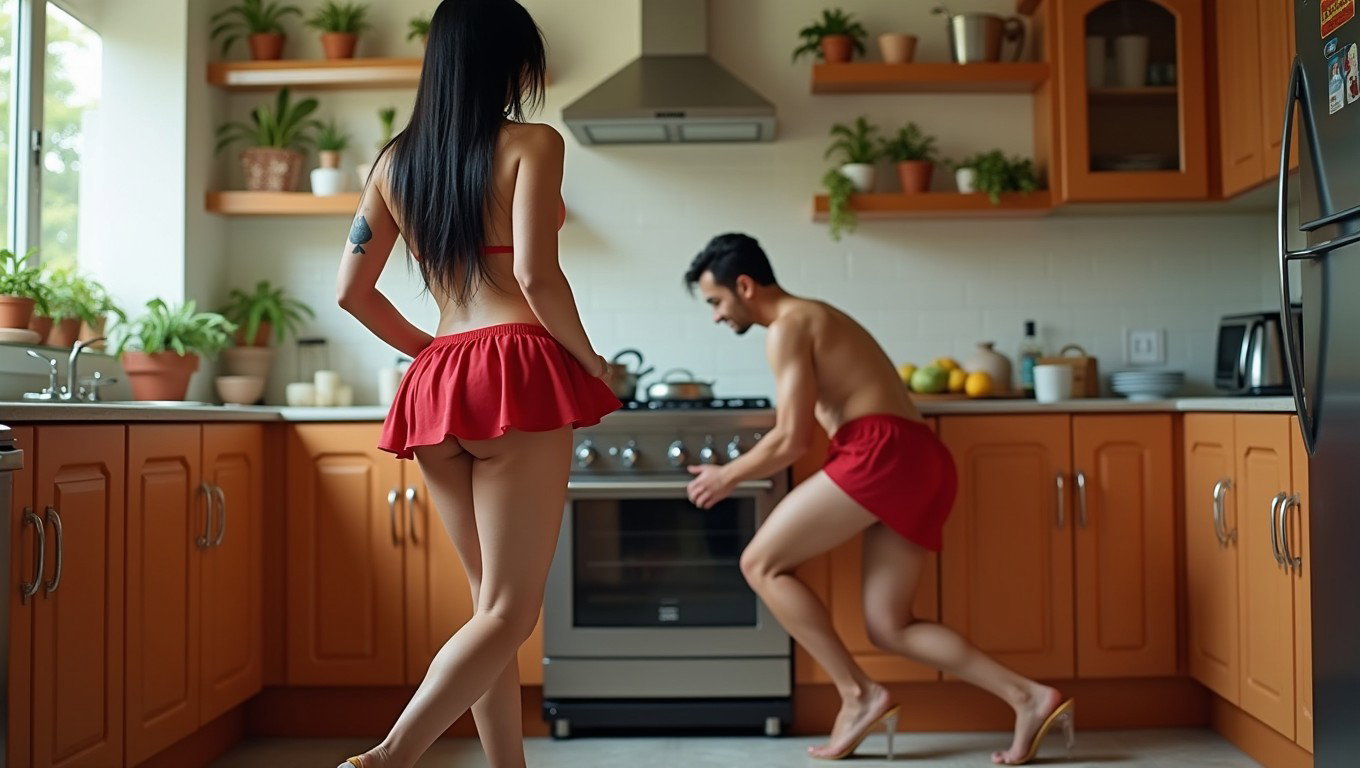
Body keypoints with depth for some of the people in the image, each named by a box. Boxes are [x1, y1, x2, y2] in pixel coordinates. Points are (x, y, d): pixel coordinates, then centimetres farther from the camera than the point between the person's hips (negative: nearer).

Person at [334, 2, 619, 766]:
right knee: (509, 611, -3)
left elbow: (353, 289, 12)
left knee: (493, 602, 15)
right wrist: (589, 360, 0)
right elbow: (537, 277, -14)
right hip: (520, 373, -6)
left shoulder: (396, 161, 14)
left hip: (438, 385, 7)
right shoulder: (531, 143, -2)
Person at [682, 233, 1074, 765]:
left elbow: (792, 441, -7)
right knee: (889, 627, 10)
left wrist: (727, 476, 7)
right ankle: (1030, 698, 3)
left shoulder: (787, 326, -1)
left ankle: (860, 696, -2)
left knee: (761, 564, -1)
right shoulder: (815, 319, 29)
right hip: (921, 463, 10)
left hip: (884, 455, -10)